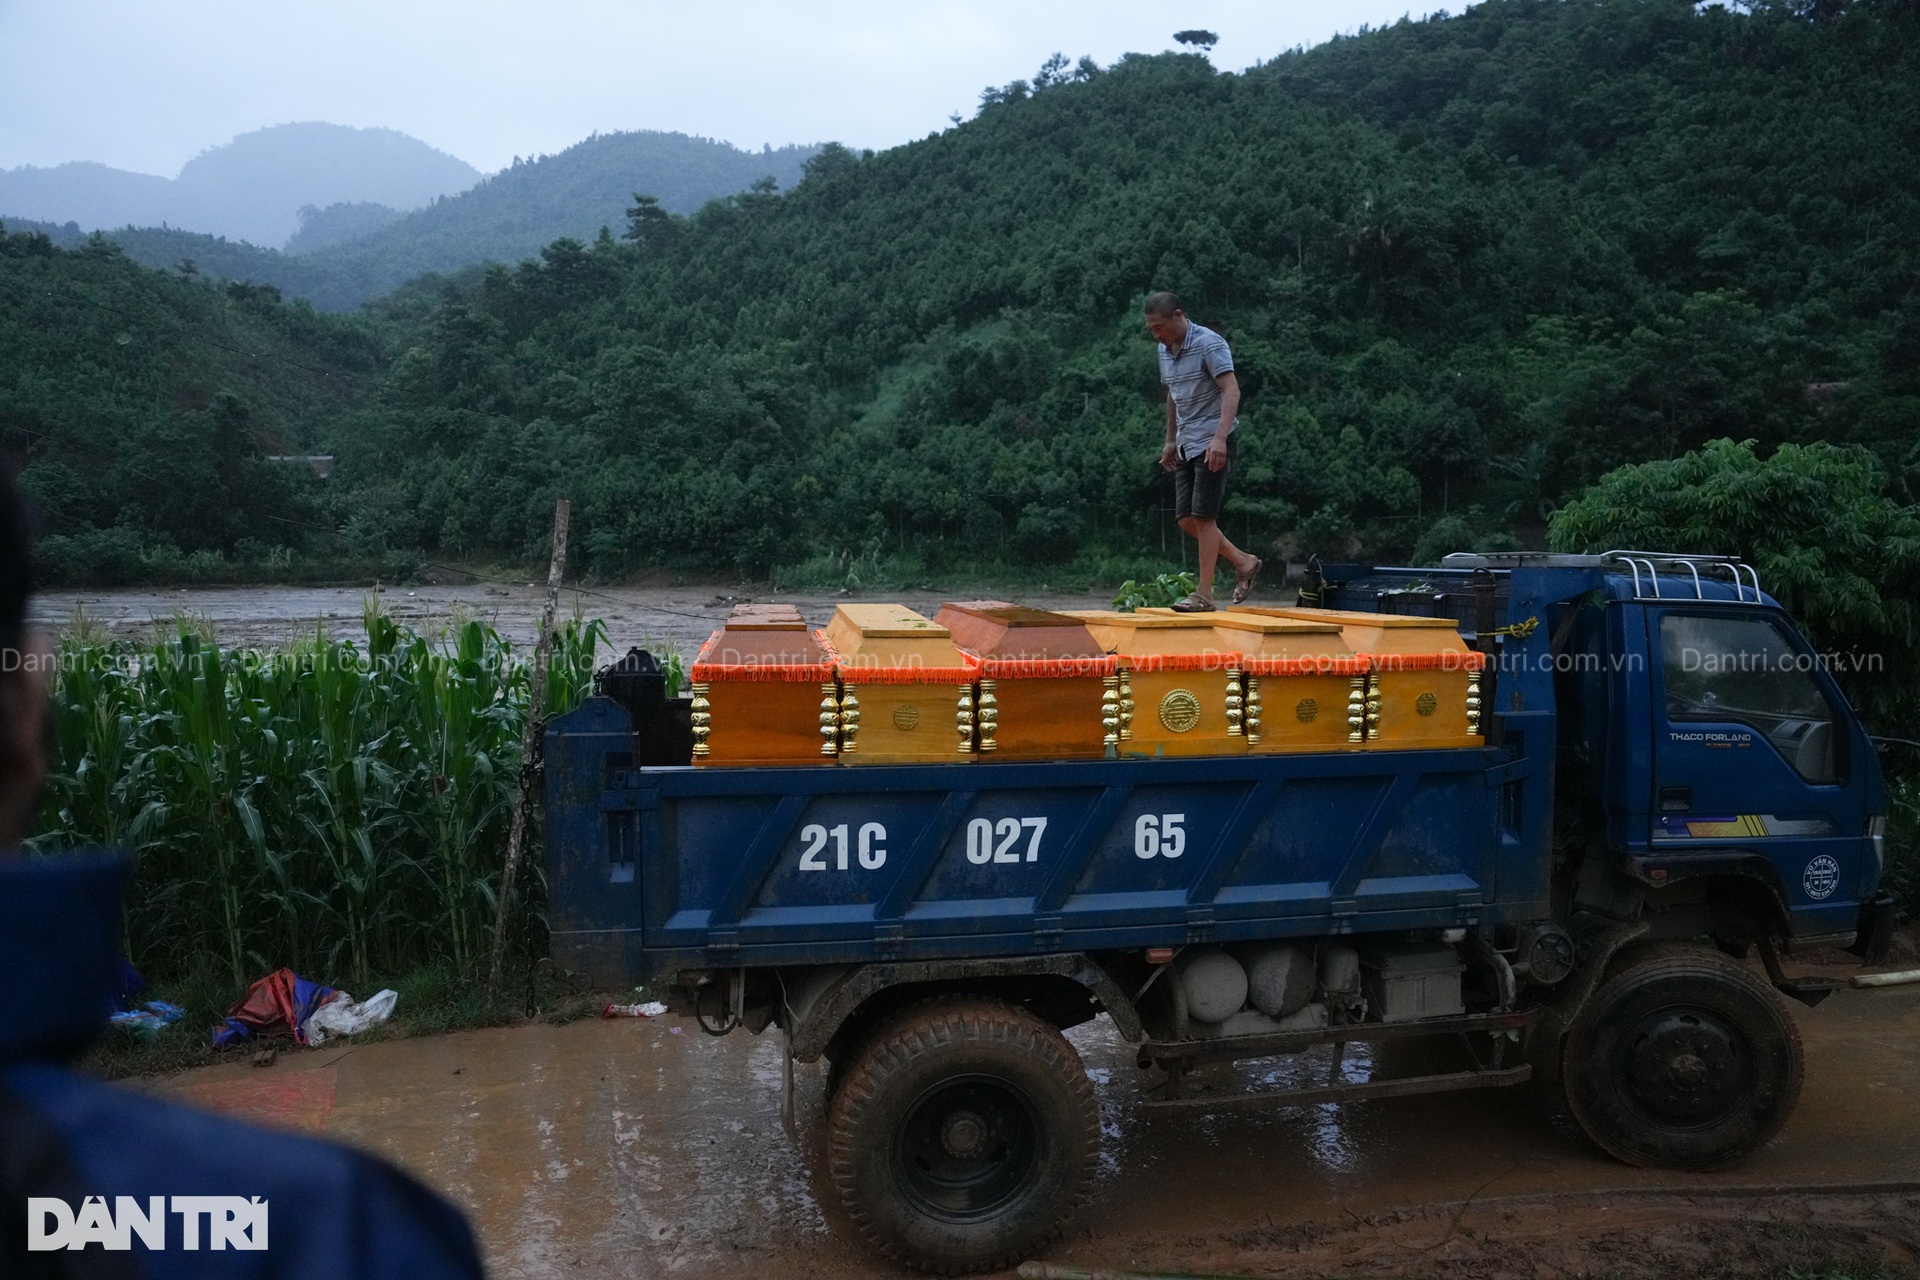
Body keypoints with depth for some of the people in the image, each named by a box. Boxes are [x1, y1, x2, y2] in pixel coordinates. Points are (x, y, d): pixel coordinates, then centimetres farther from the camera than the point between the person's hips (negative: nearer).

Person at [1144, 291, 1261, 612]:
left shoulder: (1209, 344, -14)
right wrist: (1170, 441, 25)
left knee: (1202, 515, -10)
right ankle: (1244, 563, 18)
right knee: (1186, 518, 4)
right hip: (1187, 444, 8)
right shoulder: (1165, 351, 12)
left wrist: (1219, 437, -34)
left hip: (1213, 444, -8)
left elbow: (1231, 390, -23)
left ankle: (1204, 594, -5)